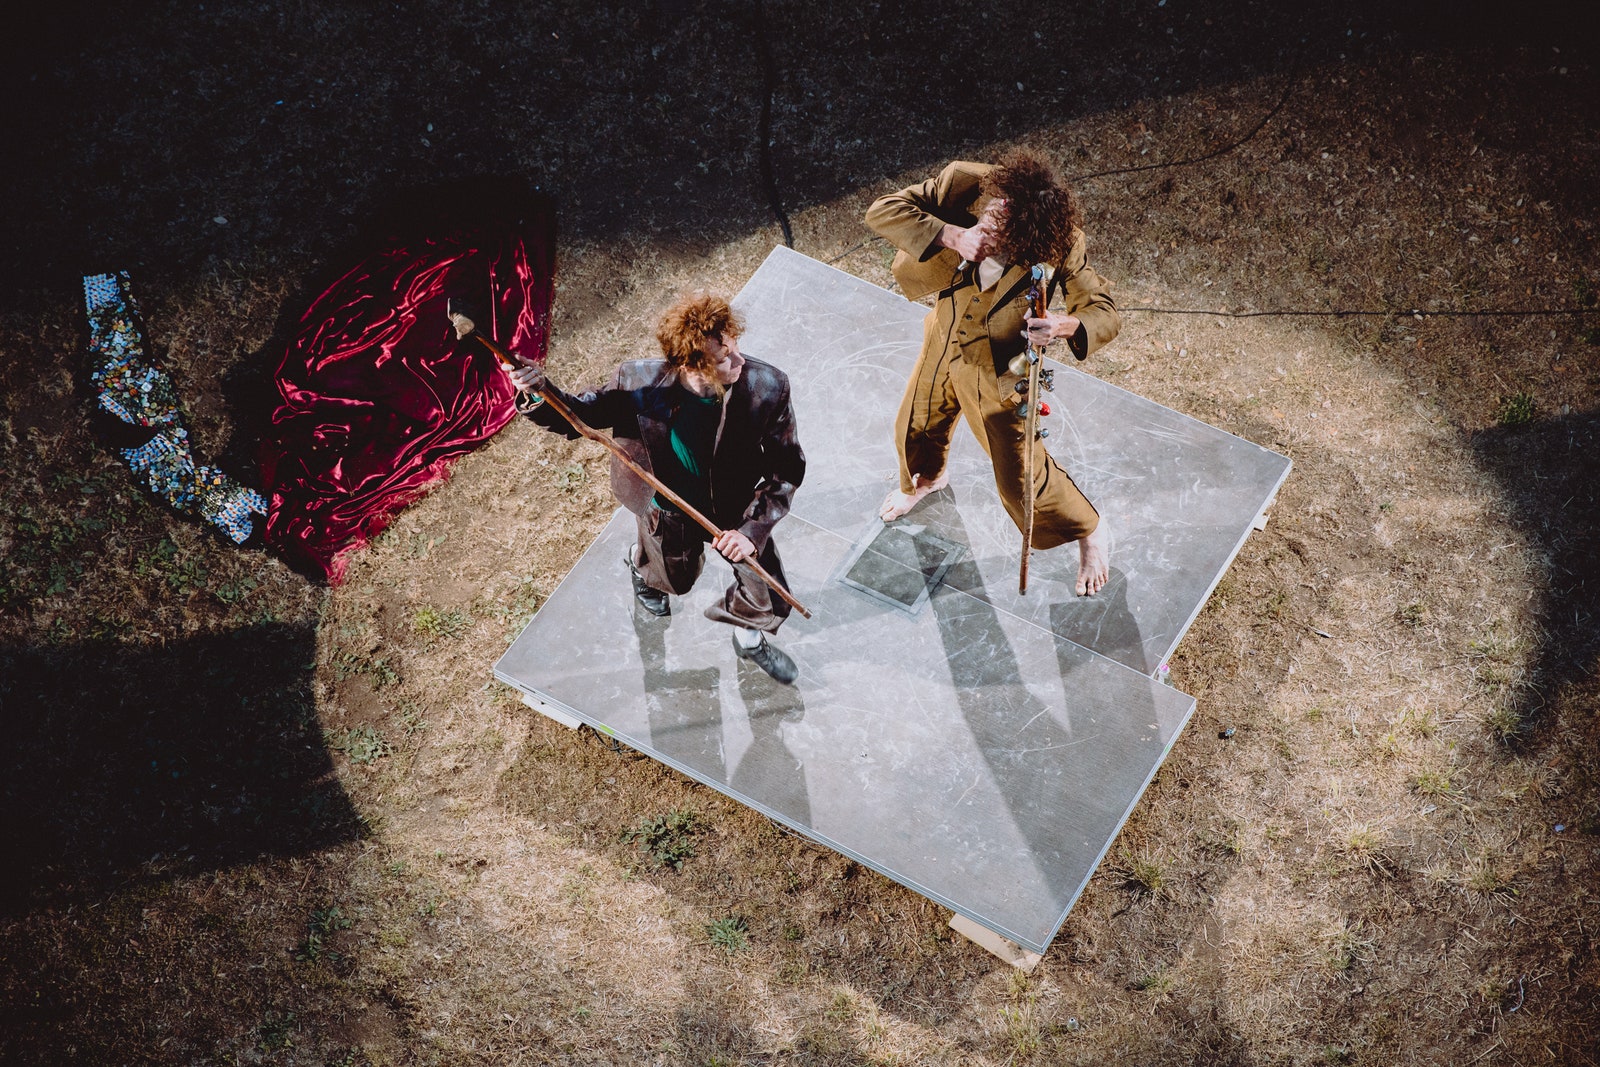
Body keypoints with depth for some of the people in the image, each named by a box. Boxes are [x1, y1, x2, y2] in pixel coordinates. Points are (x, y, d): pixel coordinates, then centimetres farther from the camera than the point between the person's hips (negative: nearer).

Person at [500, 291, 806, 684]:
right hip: (669, 513, 0)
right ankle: (640, 563, 68)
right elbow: (580, 416, -17)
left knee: (771, 602, 12)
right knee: (676, 581, 29)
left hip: (735, 510, 1)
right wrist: (539, 393, -39)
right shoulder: (638, 383, -34)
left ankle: (748, 639, 51)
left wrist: (753, 528, -30)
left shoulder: (767, 387, -33)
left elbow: (788, 467, -21)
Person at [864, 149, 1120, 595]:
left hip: (999, 373, -4)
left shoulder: (1060, 249, -33)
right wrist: (951, 236, -41)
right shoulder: (966, 185, -28)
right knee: (914, 431, 29)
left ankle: (1088, 531, 40)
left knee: (1021, 481, 8)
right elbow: (882, 211, -27)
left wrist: (1068, 325, -48)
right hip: (943, 343, 4)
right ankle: (927, 477, 67)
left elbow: (1106, 313, -24)